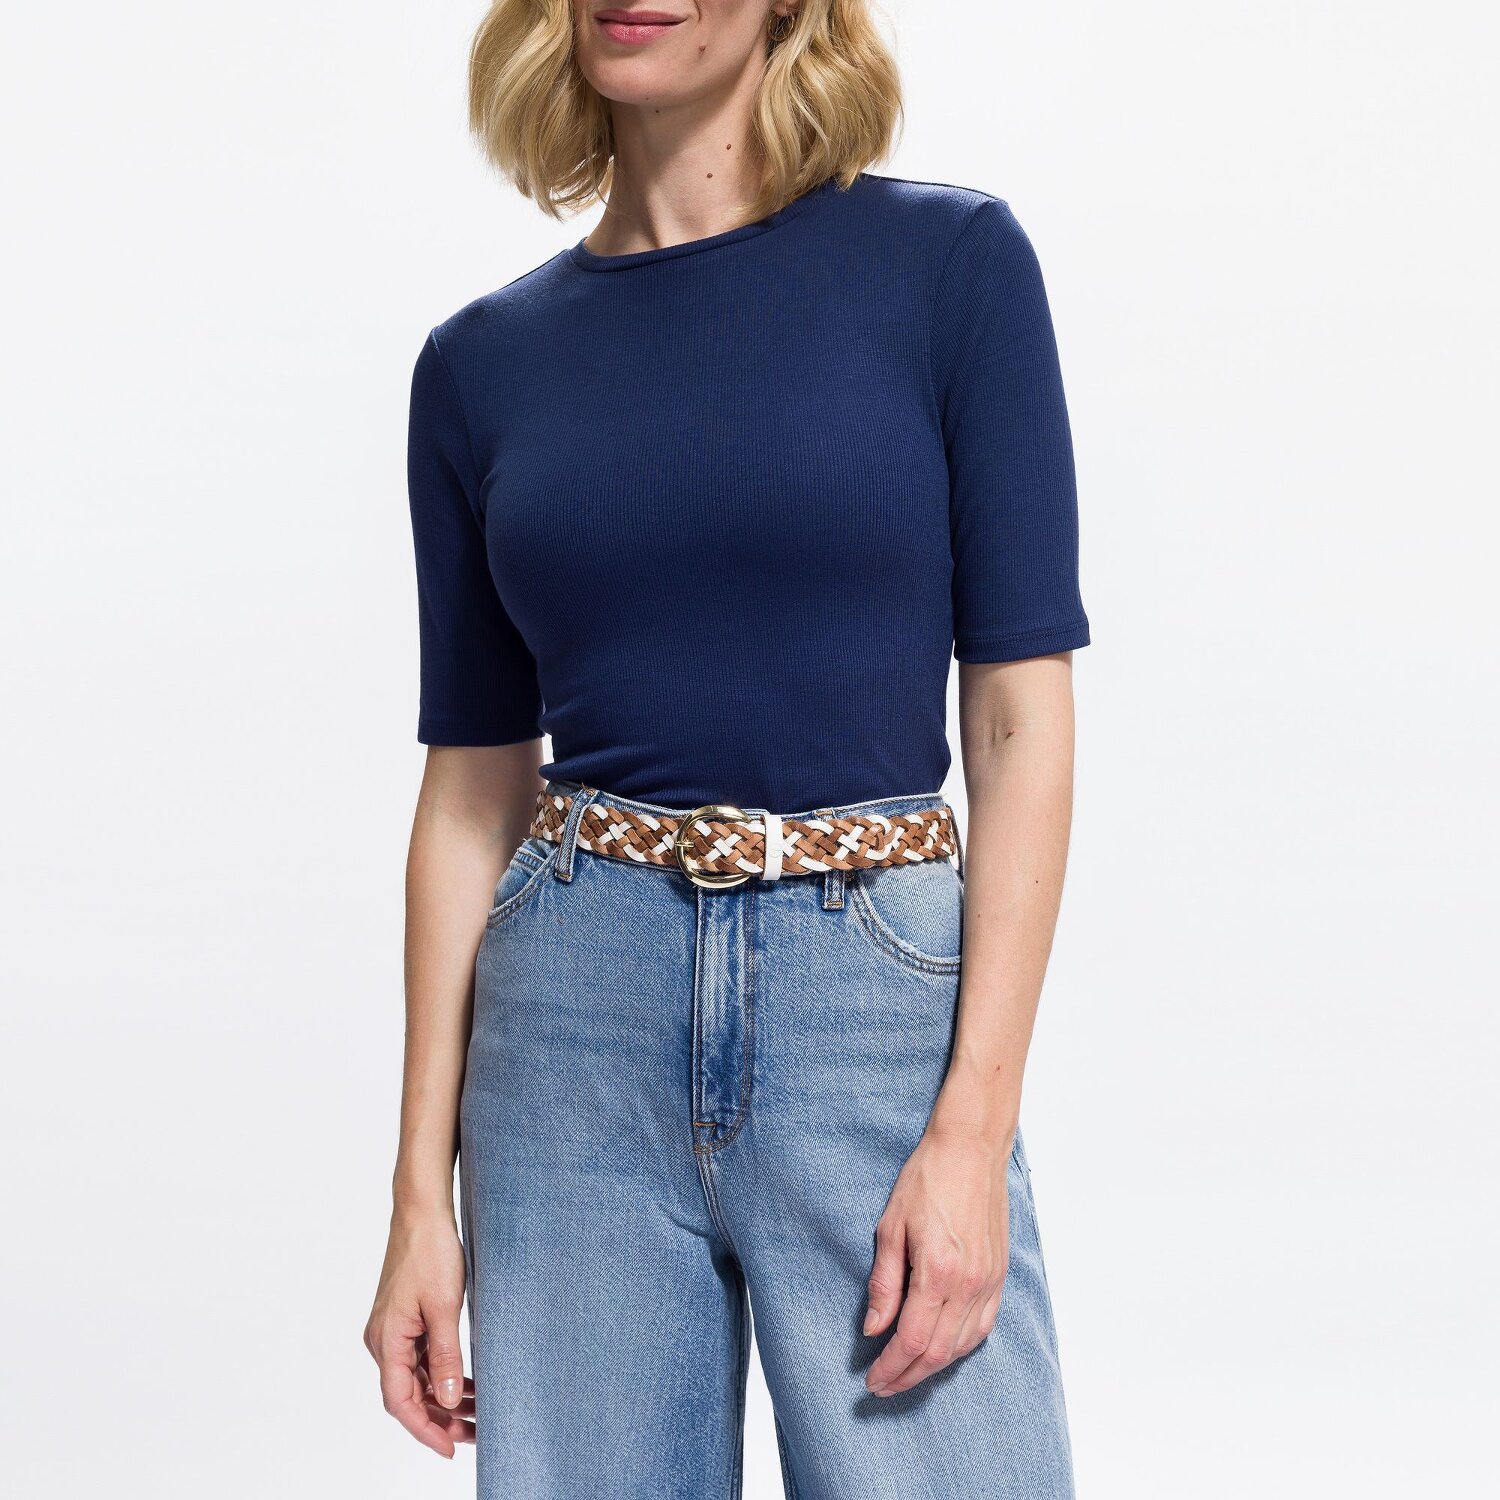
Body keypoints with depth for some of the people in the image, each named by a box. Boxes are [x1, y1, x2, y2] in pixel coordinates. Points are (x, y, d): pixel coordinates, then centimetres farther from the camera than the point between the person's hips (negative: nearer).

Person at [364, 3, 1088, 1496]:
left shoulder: (948, 262, -1)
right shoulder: (483, 361, 7)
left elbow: (1021, 716, -4)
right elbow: (471, 790, 9)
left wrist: (976, 1124, -12)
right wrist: (423, 1191, 6)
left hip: (879, 996, -2)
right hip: (573, 1023, 3)